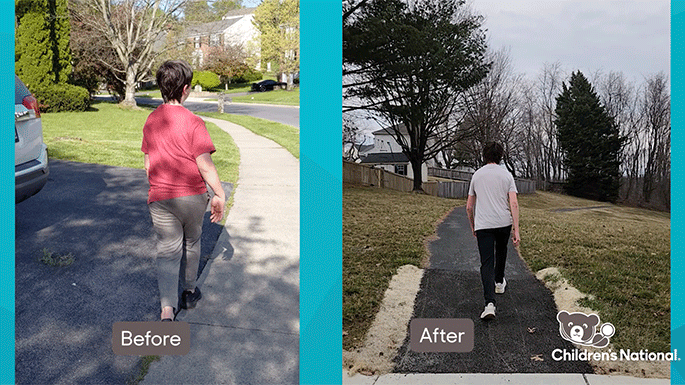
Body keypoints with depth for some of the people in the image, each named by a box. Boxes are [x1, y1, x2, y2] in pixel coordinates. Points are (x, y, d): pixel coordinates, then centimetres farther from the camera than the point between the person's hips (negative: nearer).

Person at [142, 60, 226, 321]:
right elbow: (205, 166, -16)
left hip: (161, 199, 3)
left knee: (167, 253, 1)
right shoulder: (192, 123, -14)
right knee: (192, 243, 20)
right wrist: (220, 196, -6)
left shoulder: (151, 121, 4)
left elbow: (149, 164, 12)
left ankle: (167, 310, -15)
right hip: (192, 196, -3)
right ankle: (189, 293, 38)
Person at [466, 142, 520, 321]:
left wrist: (473, 226, 25)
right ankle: (499, 282, 48)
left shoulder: (477, 175, 7)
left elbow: (469, 206, 11)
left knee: (486, 263, -5)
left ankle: (490, 303, -21)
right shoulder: (506, 175, 3)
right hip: (504, 223, 1)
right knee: (501, 252, 29)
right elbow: (514, 204, -7)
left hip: (483, 225, -1)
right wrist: (516, 230, -6)